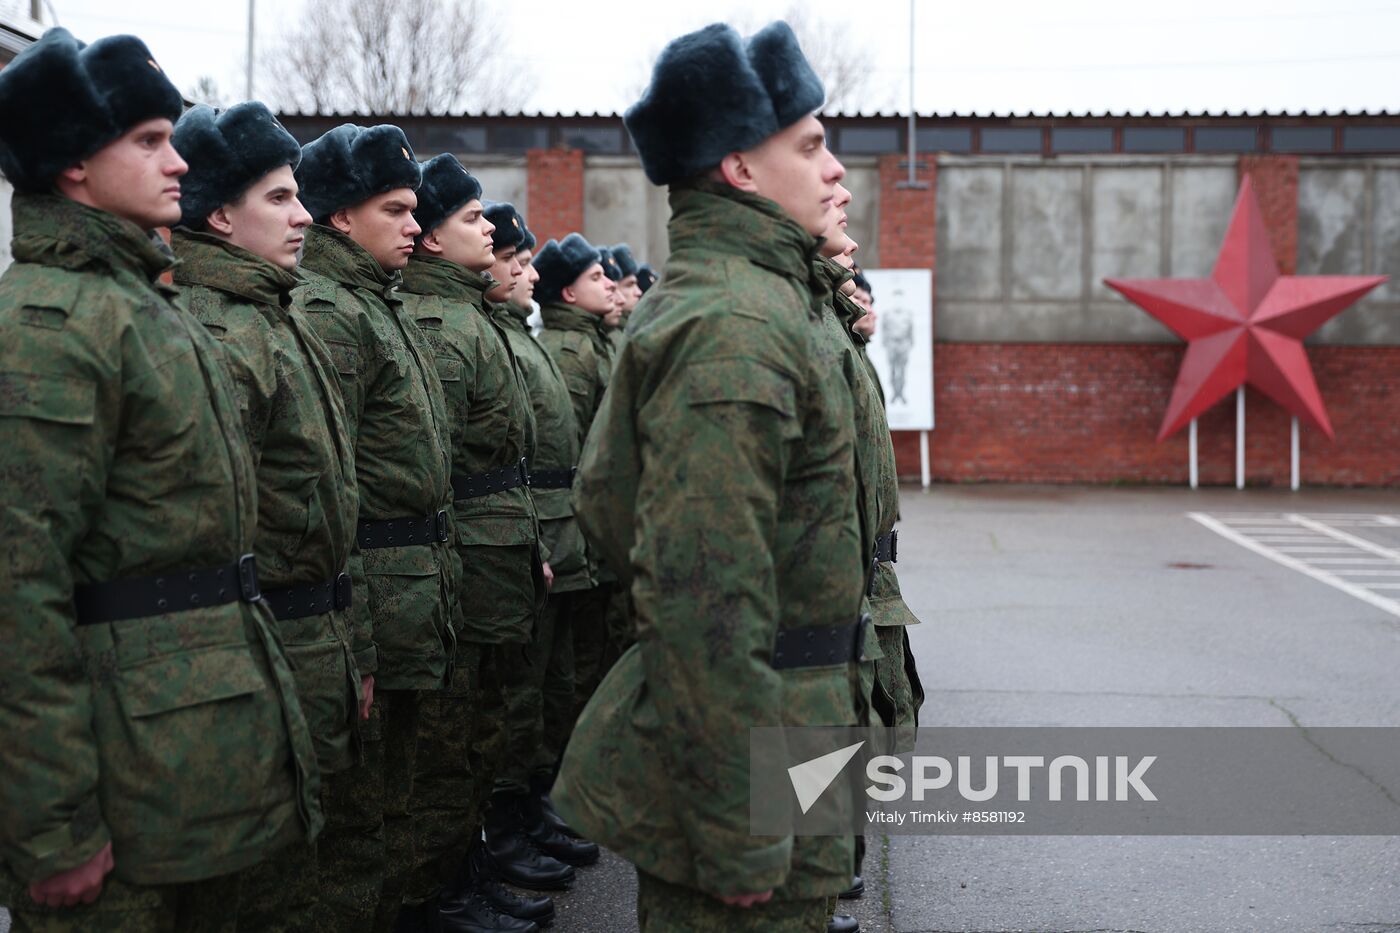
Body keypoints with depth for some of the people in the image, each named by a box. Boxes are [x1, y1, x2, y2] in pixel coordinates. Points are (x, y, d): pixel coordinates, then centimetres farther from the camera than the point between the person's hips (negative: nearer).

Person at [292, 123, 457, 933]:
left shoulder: (387, 307, 16)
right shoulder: (325, 314, -15)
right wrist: (349, 641, -22)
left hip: (417, 579, 10)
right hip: (372, 587, -10)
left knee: (396, 783, 19)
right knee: (358, 804, 1)